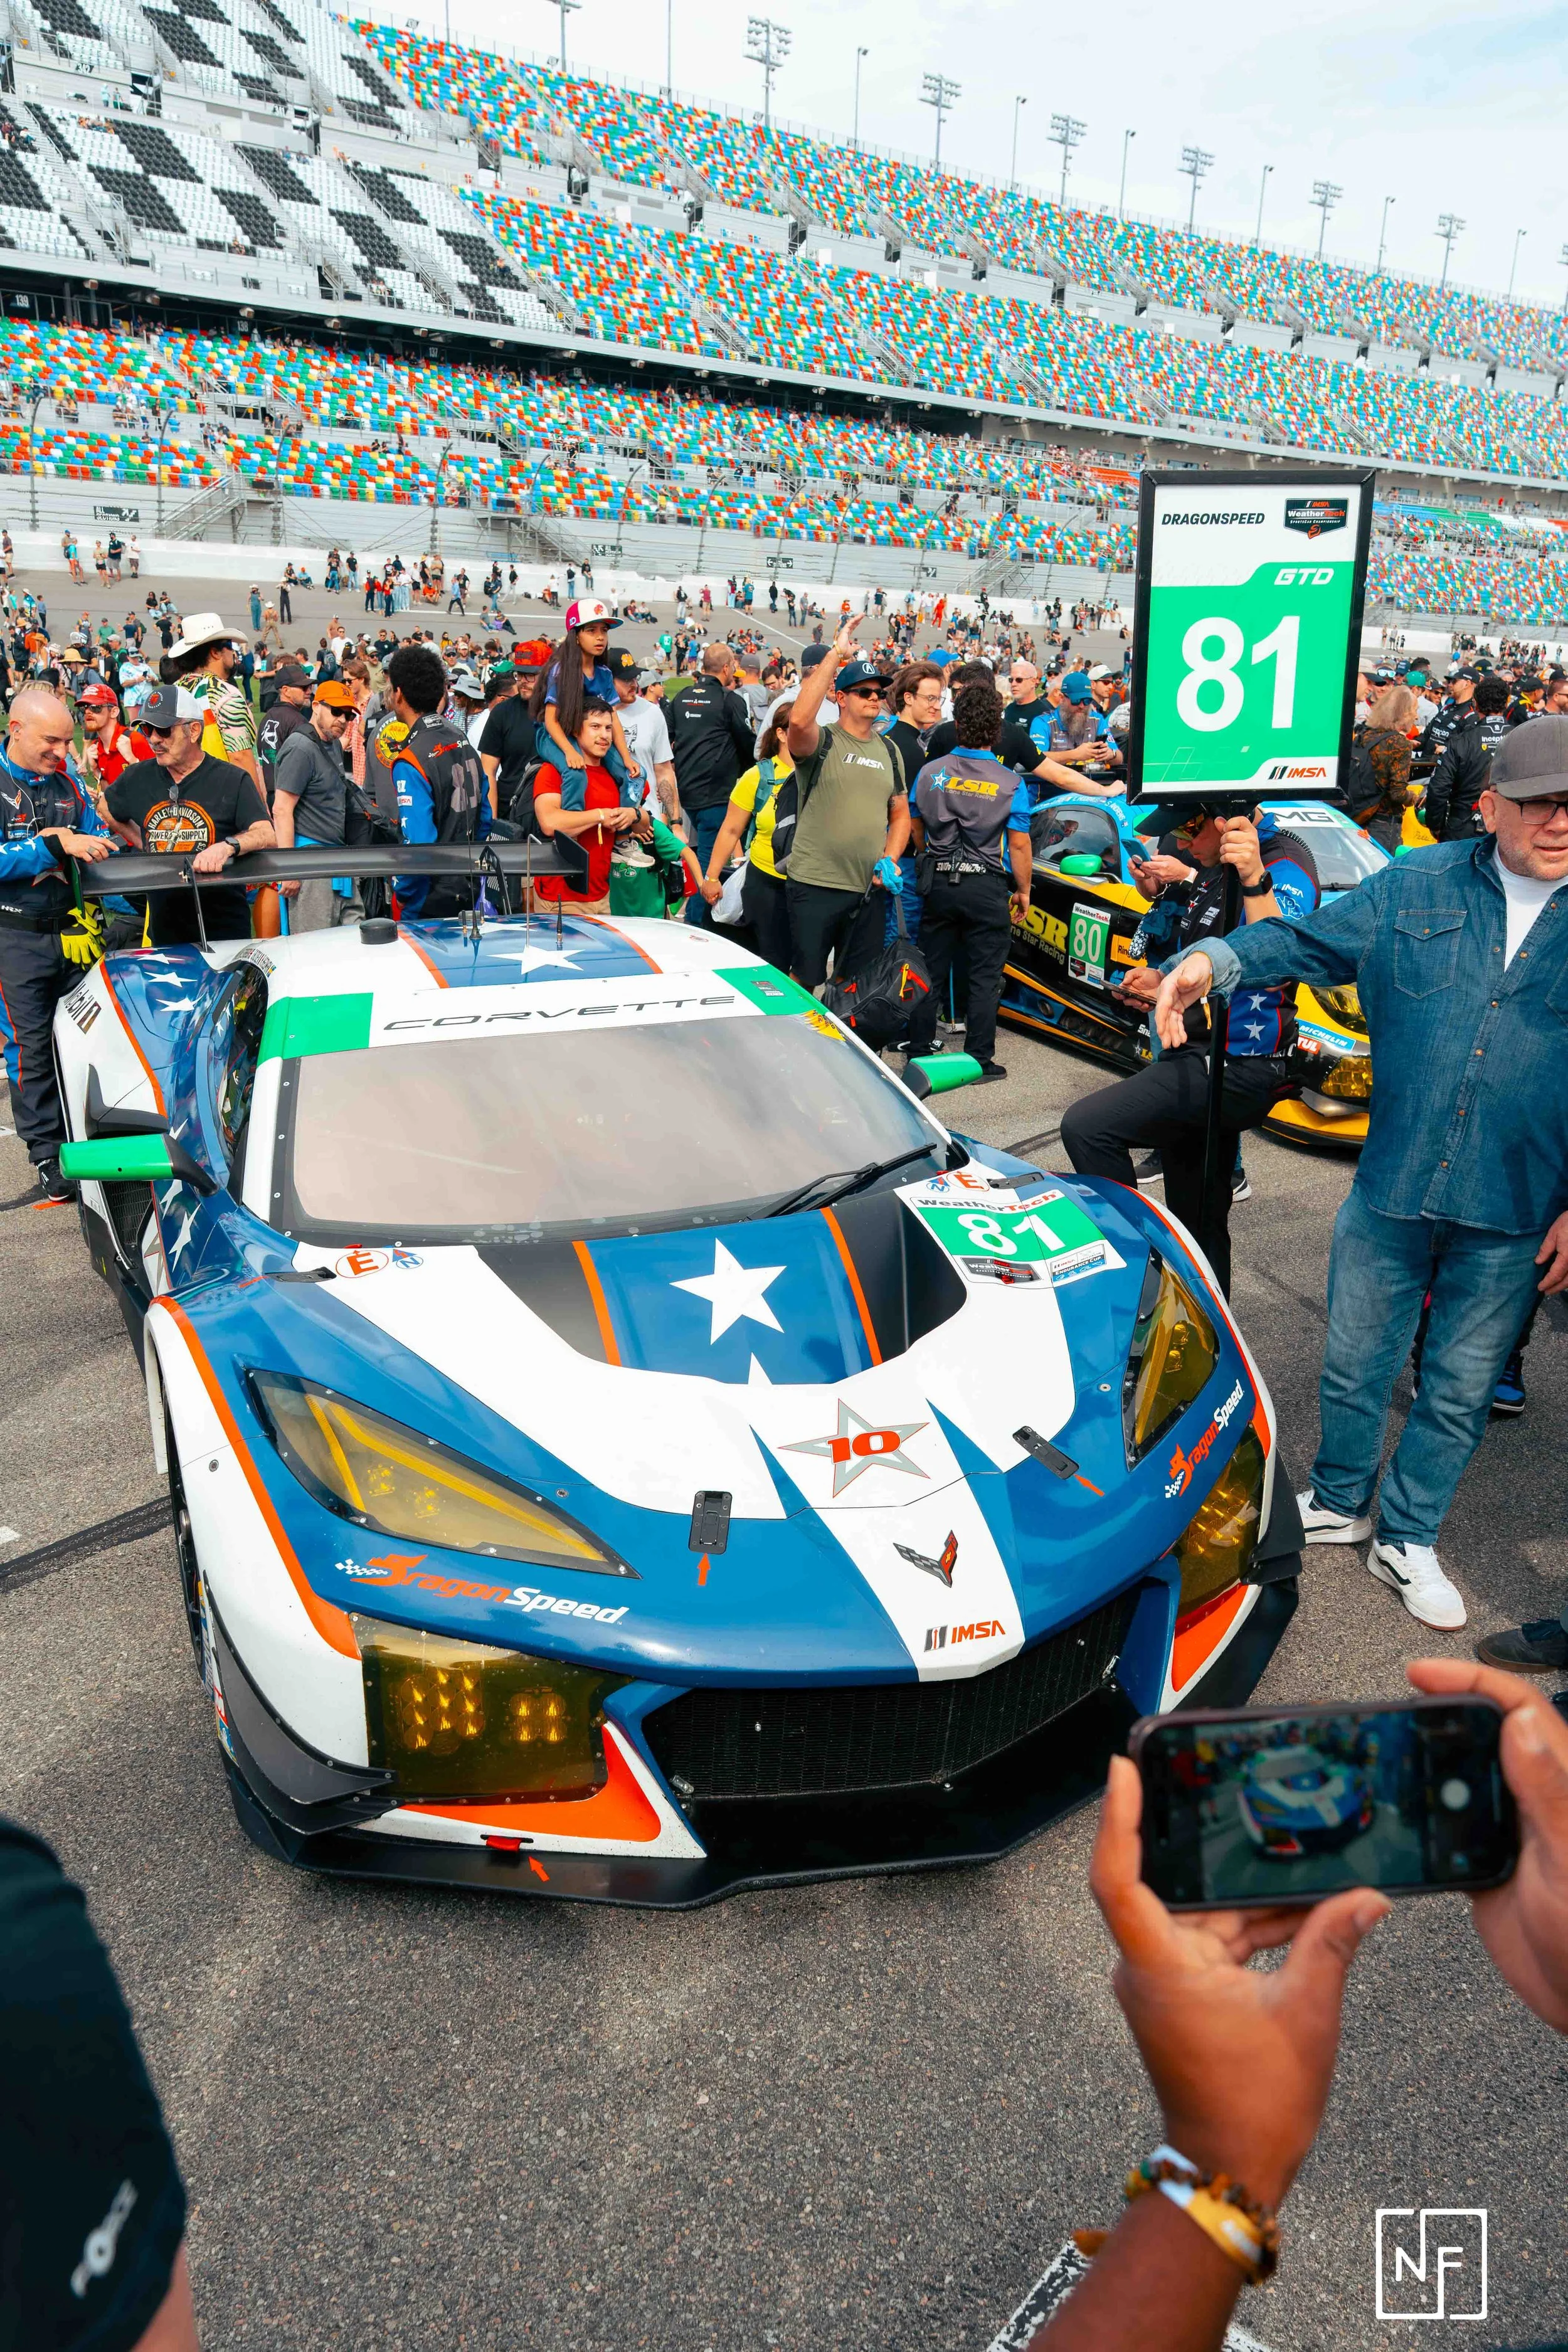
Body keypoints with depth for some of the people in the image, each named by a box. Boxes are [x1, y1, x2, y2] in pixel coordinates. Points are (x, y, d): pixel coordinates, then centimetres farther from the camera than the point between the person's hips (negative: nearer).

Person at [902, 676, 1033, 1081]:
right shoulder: (1011, 784, -8)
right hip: (987, 887, -3)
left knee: (932, 969, 11)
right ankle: (979, 1060, 8)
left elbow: (915, 827, 13)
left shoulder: (930, 772, 1)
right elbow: (1019, 845, -9)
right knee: (984, 978, 4)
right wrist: (1023, 891, 4)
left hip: (938, 882, 3)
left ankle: (919, 1051, 17)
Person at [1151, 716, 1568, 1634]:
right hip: (1390, 1190, 1)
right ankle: (1340, 1503, 39)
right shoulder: (1418, 886, 0)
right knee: (1356, 1366, 15)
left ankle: (1409, 1540, 34)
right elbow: (1307, 940, 1)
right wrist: (1217, 958, -20)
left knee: (1459, 1390, 14)